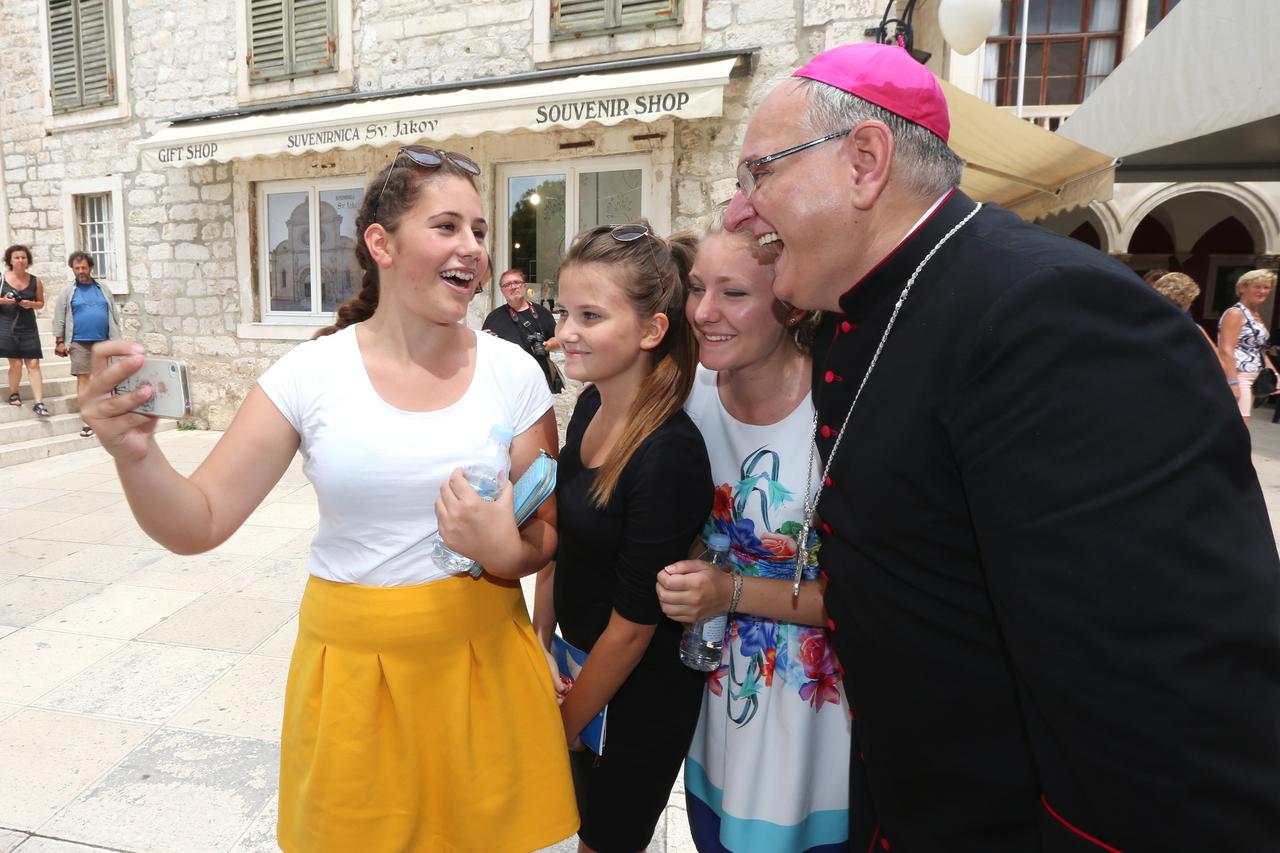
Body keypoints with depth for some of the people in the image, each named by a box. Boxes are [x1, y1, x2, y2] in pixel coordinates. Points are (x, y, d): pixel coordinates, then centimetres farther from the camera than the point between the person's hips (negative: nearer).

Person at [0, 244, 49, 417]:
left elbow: (41, 303, 13)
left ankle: (38, 403, -4)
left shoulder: (35, 281, 5)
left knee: (33, 364, -4)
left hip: (28, 327, 2)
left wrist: (31, 304, -7)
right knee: (16, 363, -2)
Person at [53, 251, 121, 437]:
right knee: (83, 379, -2)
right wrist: (59, 342, -3)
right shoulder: (67, 292, 5)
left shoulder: (103, 290, 12)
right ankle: (88, 420, -1)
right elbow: (59, 319, 3)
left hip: (103, 343, 2)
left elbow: (114, 316, 13)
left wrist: (117, 340, 7)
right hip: (79, 343, -2)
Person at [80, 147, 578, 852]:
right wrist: (134, 454, -27)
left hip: (482, 656, 1)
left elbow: (548, 535, -1)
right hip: (353, 660, 0)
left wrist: (504, 551, -22)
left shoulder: (512, 372, -7)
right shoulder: (312, 373, -9)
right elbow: (198, 524, -8)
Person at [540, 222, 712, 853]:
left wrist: (563, 730, -9)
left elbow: (633, 625, -22)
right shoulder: (591, 406, -7)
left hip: (640, 698, -7)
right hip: (580, 660, 7)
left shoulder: (669, 457, -31)